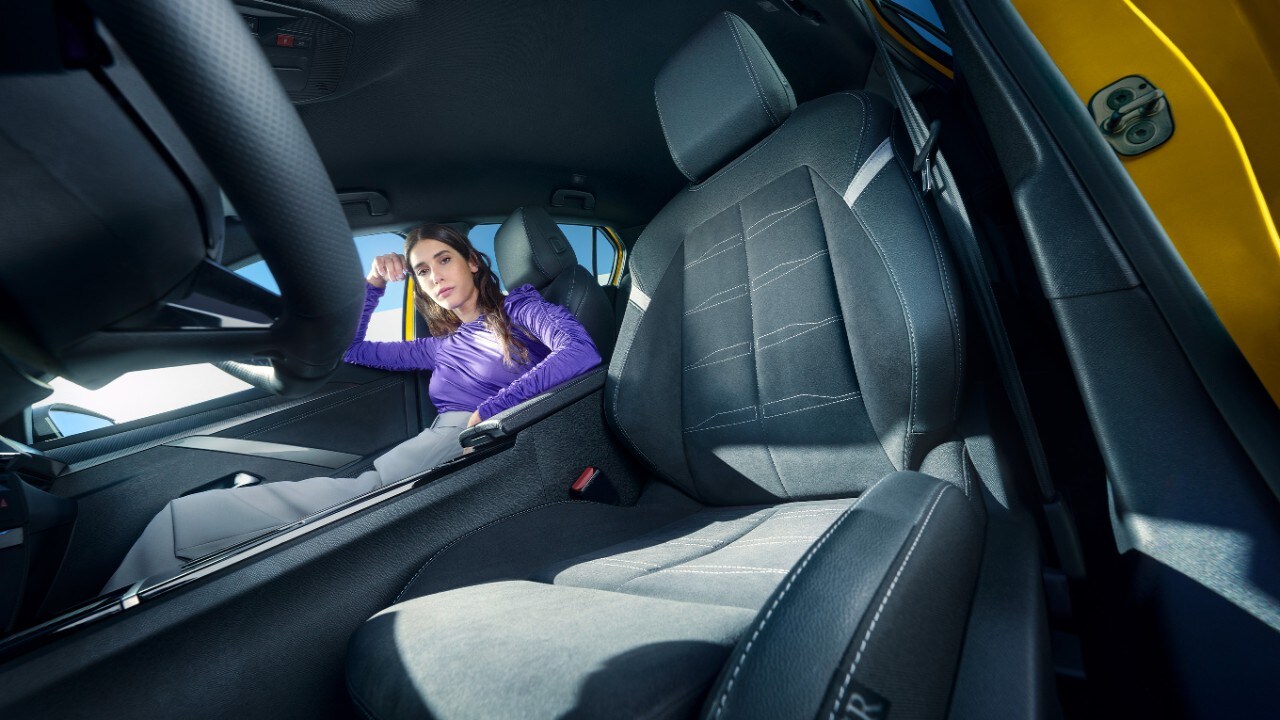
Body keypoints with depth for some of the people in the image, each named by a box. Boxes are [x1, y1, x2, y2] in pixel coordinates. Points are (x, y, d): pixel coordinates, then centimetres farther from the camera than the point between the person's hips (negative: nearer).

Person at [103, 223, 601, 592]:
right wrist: (372, 284, 25)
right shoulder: (443, 347, 26)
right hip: (436, 444, 7)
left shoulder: (519, 307, 10)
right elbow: (348, 349, 38)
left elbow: (581, 352, -12)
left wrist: (487, 414, -15)